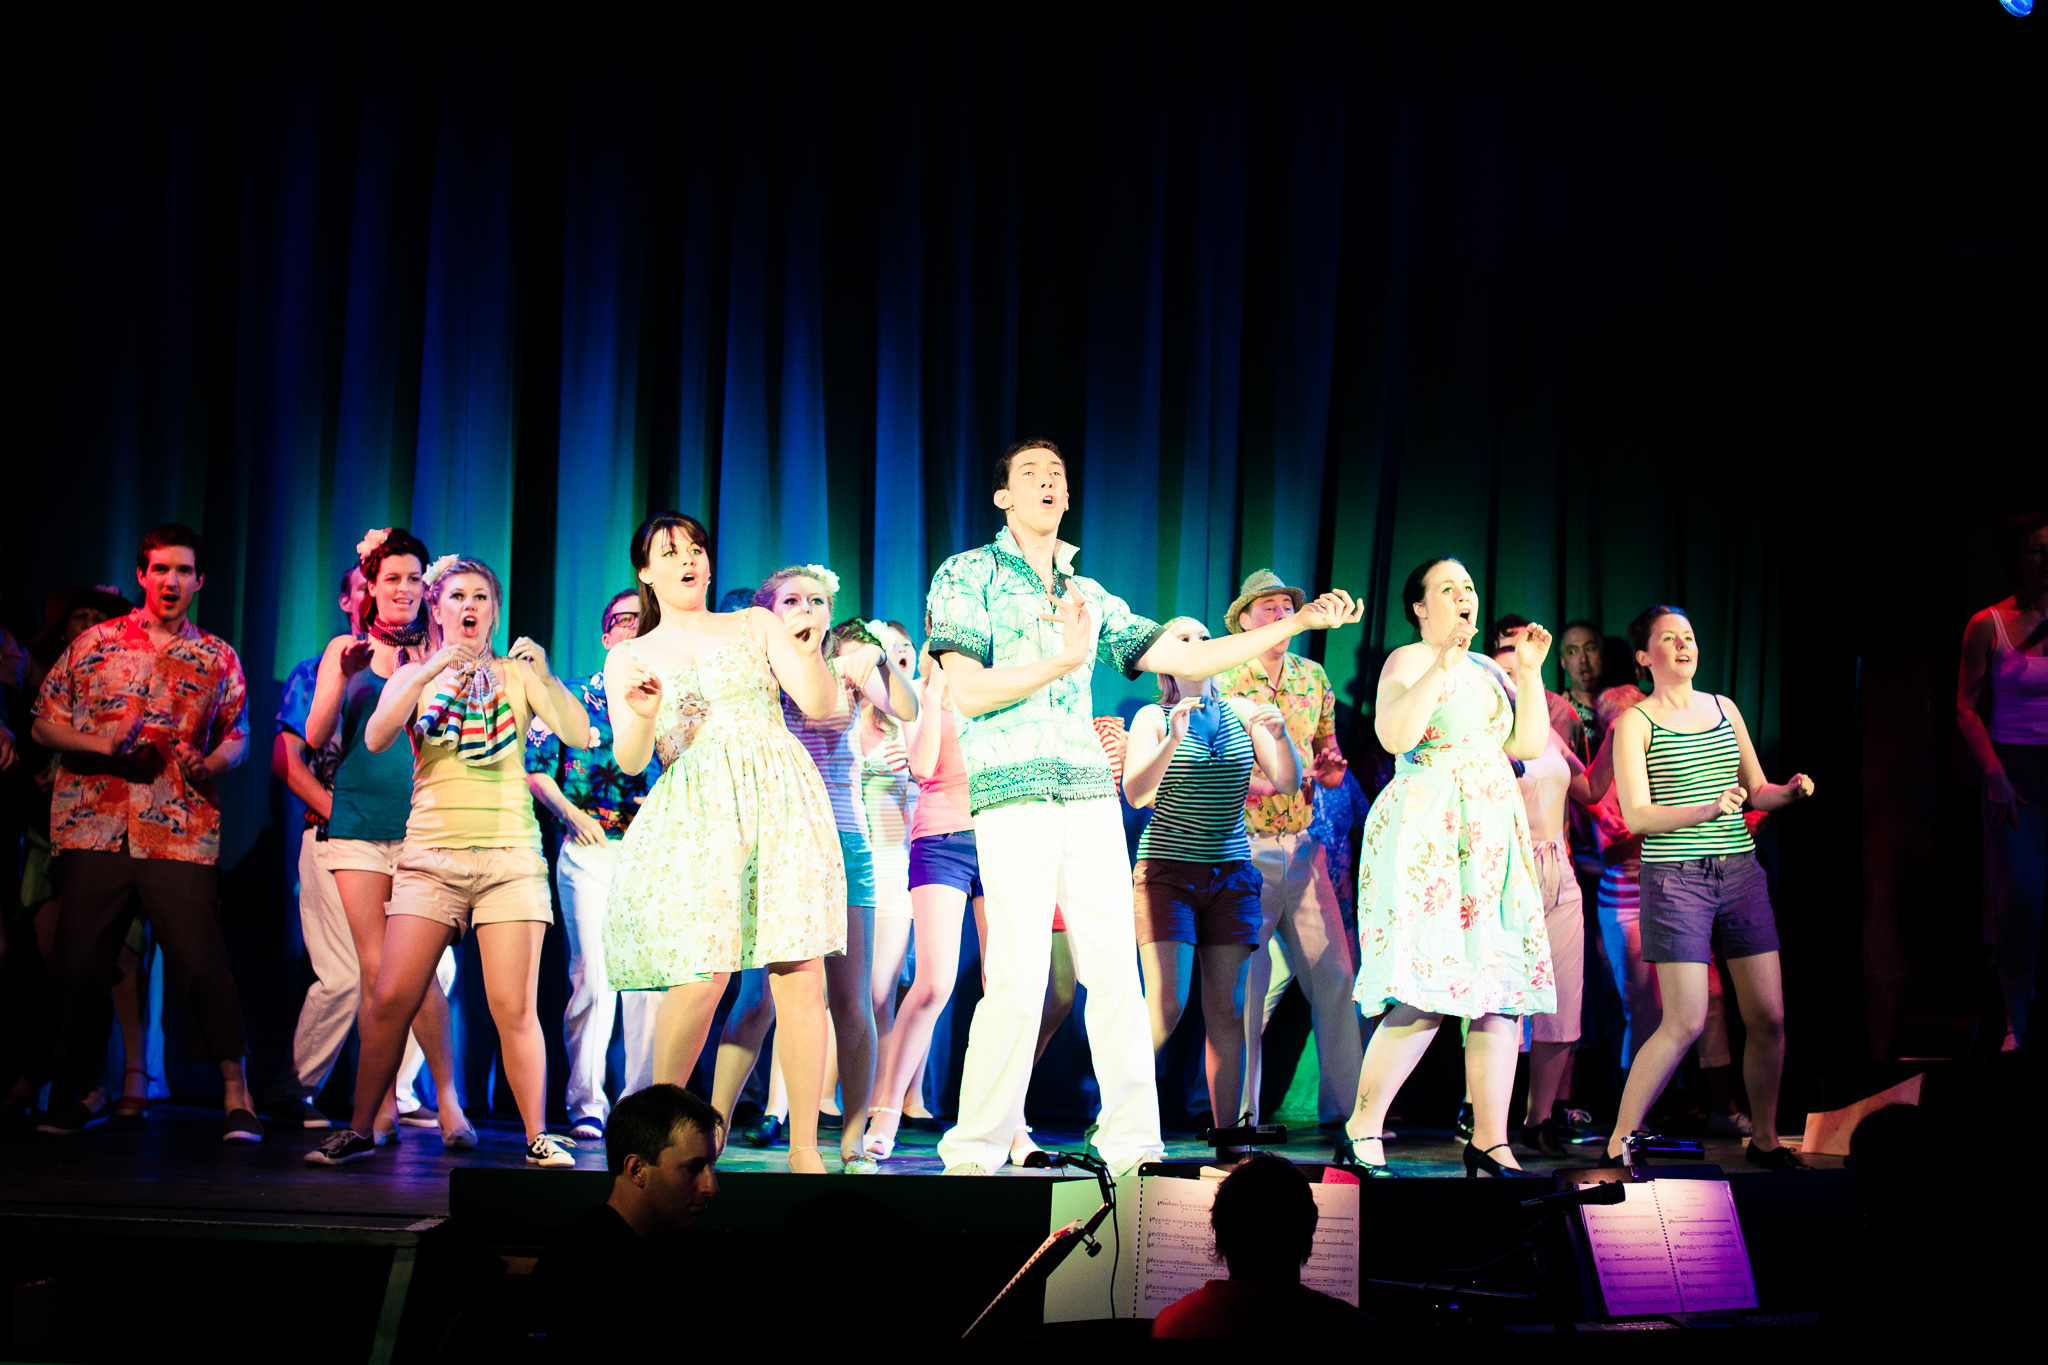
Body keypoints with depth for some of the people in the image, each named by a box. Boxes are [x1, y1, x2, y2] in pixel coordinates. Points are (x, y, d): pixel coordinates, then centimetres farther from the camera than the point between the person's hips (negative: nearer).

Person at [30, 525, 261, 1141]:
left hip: (182, 831, -1)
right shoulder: (94, 644, 11)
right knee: (79, 963, 1)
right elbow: (44, 722, 10)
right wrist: (104, 746, -7)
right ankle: (68, 1095, 17)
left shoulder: (218, 657, 12)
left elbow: (237, 737, 15)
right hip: (92, 828, 1)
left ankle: (236, 1094, -5)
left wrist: (211, 763, -8)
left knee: (201, 960, -11)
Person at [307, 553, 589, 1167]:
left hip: (510, 853, -1)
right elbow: (375, 738, -7)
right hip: (431, 855, 1)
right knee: (390, 999, -7)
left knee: (513, 1007, -8)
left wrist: (543, 674, -16)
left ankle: (538, 1135, 1)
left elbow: (579, 731, -2)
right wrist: (430, 672, -16)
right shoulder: (412, 675, 12)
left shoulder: (516, 674, 10)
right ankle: (360, 1129, 9)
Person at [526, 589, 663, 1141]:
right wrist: (570, 813, -7)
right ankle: (586, 1103, 0)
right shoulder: (571, 696, 10)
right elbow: (534, 769, 6)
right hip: (589, 848, -1)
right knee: (592, 977, -7)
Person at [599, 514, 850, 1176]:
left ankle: (804, 1147, -5)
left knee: (802, 973, -9)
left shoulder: (756, 624, 18)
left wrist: (809, 654, -12)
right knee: (701, 976, -15)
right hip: (697, 816, -1)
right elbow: (629, 760, 4)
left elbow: (820, 706, 8)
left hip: (782, 800, 1)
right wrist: (642, 715, -17)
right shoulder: (628, 659, 17)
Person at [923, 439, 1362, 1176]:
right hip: (1013, 793, -5)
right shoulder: (967, 576, 3)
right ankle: (973, 1151, 0)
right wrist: (1063, 660, -18)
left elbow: (1187, 657, 18)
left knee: (1115, 970, 1)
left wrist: (1297, 622, 14)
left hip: (1090, 794, 5)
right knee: (1018, 979, -11)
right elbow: (968, 692, -8)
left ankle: (1132, 1144, 7)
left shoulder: (1090, 596, 19)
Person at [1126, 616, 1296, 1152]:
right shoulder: (1153, 717, 1)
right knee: (1167, 1006, -12)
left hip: (1231, 876, 3)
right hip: (1167, 871, -3)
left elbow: (1287, 782, 3)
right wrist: (1173, 741, -25)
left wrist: (1280, 736, -16)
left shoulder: (1242, 713, 9)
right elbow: (1135, 794, -11)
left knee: (1227, 1010, 0)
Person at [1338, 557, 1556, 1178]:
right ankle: (1361, 1133, -8)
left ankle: (1490, 1141, 3)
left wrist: (1530, 675, 4)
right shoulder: (1408, 660, 0)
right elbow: (1395, 736, -17)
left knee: (1504, 990, 0)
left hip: (1493, 841, 8)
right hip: (1426, 835, -8)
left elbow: (1529, 744, 13)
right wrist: (1442, 665, -20)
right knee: (1426, 995, -16)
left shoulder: (1490, 669, 21)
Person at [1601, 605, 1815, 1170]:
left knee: (1769, 1016, 3)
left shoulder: (1725, 708, 14)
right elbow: (1636, 815, -9)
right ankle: (1618, 1142, 1)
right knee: (1685, 1022, -11)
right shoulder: (1635, 721, -1)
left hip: (1741, 871, 5)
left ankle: (1765, 1140, 19)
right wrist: (1707, 811, -23)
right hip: (1675, 876, -5)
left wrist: (1790, 790, -4)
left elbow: (1757, 792, 18)